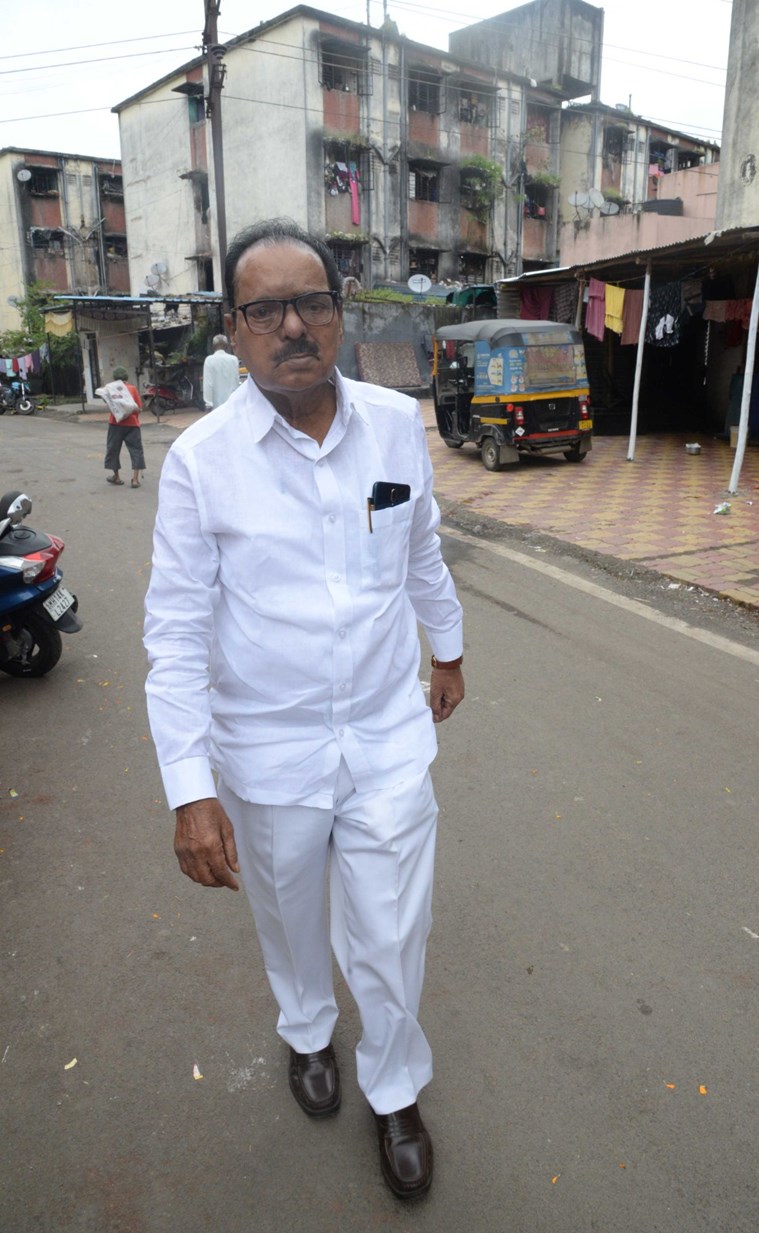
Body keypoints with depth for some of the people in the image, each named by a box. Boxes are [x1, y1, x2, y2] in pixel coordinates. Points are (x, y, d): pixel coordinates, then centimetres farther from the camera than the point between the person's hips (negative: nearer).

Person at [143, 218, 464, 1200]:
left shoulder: (398, 424, -6)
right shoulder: (200, 459, -14)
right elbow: (176, 632, -12)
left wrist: (447, 648, 22)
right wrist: (189, 787, -16)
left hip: (389, 739, 1)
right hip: (268, 752, -1)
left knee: (391, 941, 12)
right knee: (290, 918, 24)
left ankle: (394, 1090, 43)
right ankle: (305, 1032, 58)